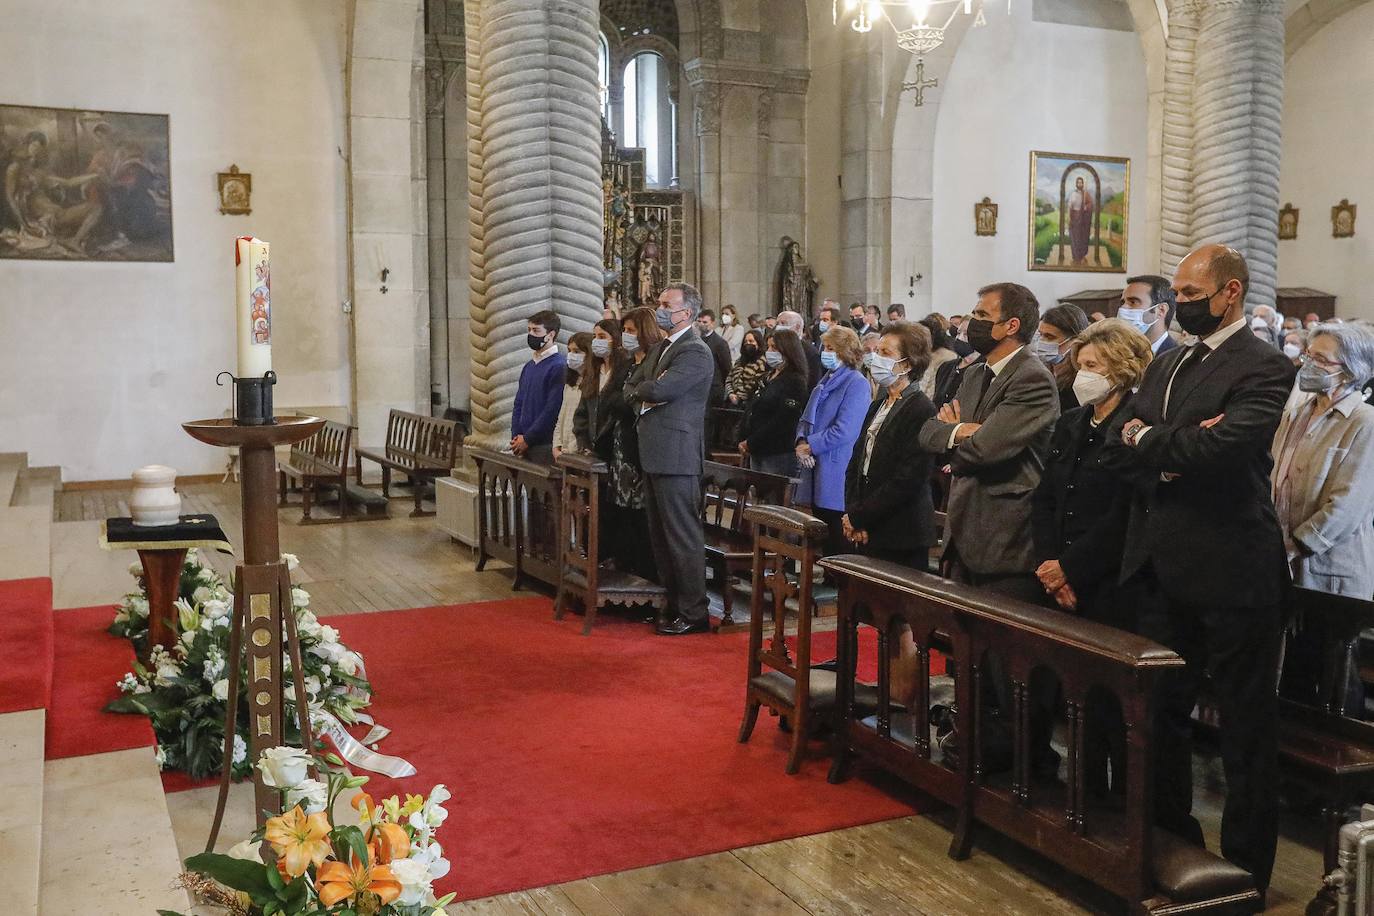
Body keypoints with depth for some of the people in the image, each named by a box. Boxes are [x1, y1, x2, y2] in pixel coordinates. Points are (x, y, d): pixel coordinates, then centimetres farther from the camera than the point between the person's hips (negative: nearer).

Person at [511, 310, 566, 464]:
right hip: (523, 445, 7)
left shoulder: (559, 367, -10)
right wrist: (516, 437, 4)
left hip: (545, 446, -7)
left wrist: (527, 439, -12)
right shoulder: (528, 367, 15)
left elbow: (552, 410, -16)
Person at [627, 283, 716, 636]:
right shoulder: (661, 348, 18)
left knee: (683, 536, -4)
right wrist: (645, 395, -5)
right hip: (654, 455, 10)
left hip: (675, 455, -10)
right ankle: (674, 604, 25)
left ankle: (694, 613, 3)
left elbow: (660, 389, -23)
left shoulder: (695, 352, -13)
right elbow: (631, 385, 17)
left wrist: (642, 389, -2)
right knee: (660, 536, 15)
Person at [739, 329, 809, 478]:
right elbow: (751, 411, 17)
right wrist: (743, 440, 4)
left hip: (778, 455, -8)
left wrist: (750, 443, -12)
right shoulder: (768, 377, 17)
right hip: (756, 452, 8)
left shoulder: (794, 382, -9)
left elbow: (780, 422, -16)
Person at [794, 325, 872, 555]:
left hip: (837, 474, -8)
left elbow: (844, 430, -18)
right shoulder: (826, 381, 17)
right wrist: (801, 442, -2)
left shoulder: (856, 383, -10)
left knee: (838, 539, -5)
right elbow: (806, 418, 19)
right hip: (816, 473, 8)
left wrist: (810, 446, -12)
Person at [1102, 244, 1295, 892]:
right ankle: (1171, 838, 33)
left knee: (1245, 725, 6)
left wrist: (1146, 439, -9)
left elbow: (1222, 447, -26)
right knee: (1160, 709, 17)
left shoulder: (1263, 369, -10)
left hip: (1228, 571, -7)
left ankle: (1245, 868, 20)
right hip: (1163, 566, 8)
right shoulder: (1165, 365, 14)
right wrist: (1174, 452, -13)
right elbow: (1116, 448, 7)